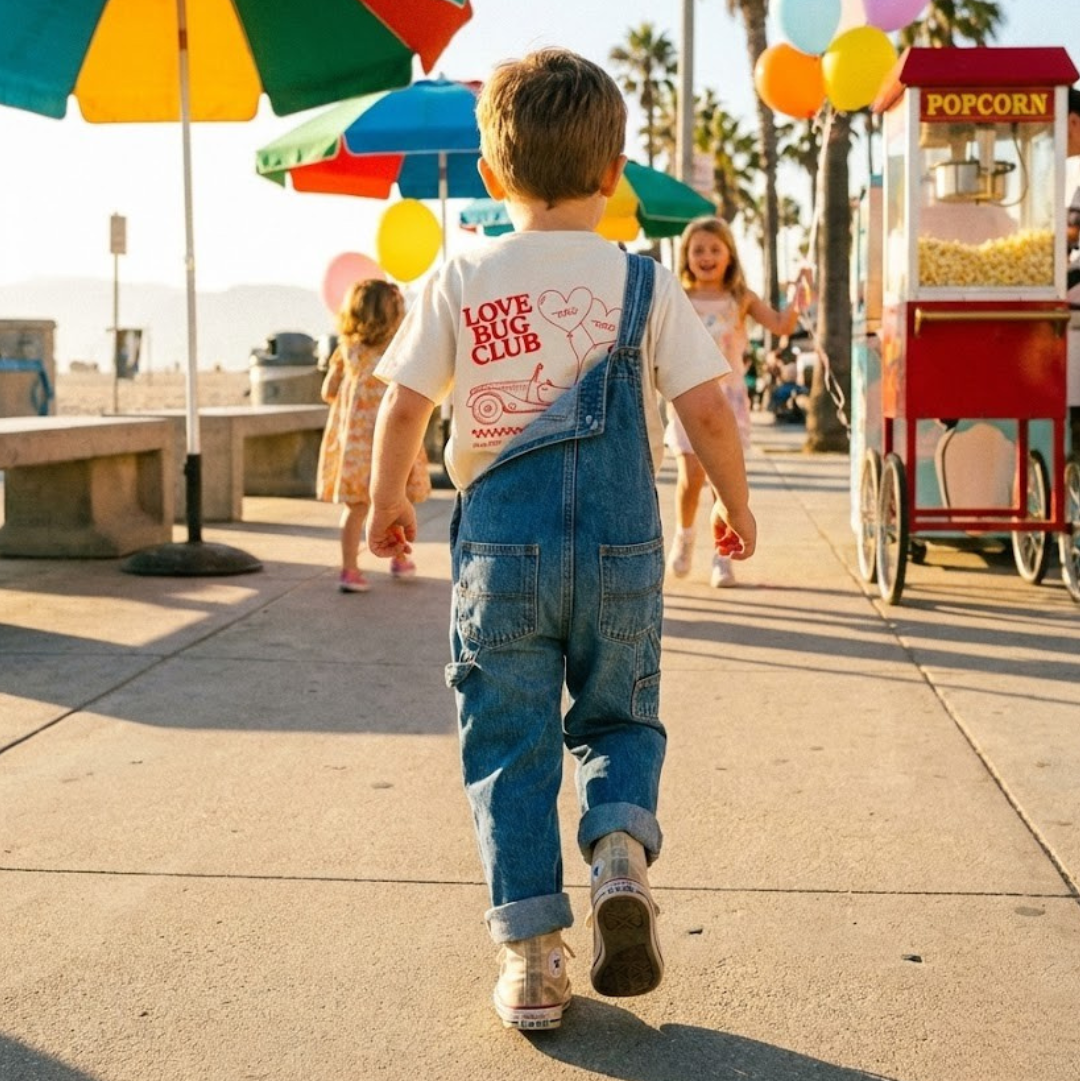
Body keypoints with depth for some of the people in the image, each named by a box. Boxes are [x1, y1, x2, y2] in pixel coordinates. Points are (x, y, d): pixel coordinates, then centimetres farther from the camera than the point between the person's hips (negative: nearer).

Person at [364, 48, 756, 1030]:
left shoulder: (458, 286, -1)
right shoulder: (647, 286, -1)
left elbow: (404, 407, -1)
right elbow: (708, 411, -3)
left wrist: (386, 502, 16)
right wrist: (737, 505, 13)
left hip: (501, 544, 0)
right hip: (621, 546, 0)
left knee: (509, 747, 9)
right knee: (619, 719, 19)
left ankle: (531, 958, 9)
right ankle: (622, 848, -10)